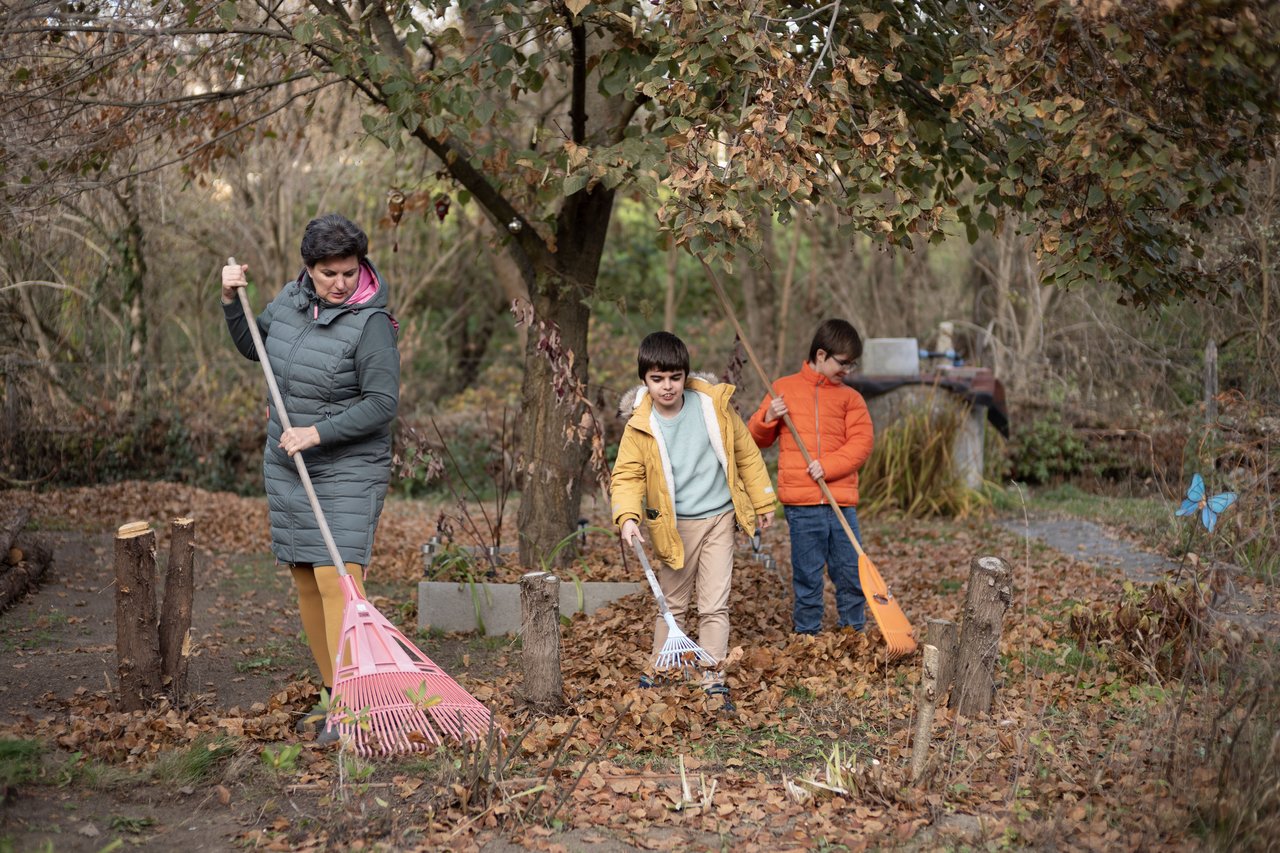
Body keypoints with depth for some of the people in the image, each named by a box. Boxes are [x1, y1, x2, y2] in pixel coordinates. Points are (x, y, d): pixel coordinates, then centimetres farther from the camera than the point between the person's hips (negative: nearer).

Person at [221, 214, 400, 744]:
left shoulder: (370, 323, -17)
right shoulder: (290, 300, 4)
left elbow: (382, 402, -19)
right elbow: (252, 346, 22)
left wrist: (318, 432, -23)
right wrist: (231, 301, 7)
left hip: (348, 471, -7)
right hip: (287, 466, 7)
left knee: (337, 578, -16)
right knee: (305, 581, 10)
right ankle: (334, 694, 21)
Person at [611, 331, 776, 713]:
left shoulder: (713, 406, -7)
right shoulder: (640, 426, -9)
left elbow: (746, 453, 4)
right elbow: (627, 475, -7)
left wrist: (762, 501, 8)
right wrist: (627, 517, -25)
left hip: (718, 518, 0)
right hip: (674, 526, 0)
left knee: (715, 605, -1)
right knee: (672, 603, 13)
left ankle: (714, 682, 6)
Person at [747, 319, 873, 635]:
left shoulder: (850, 397, 10)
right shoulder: (784, 388, 9)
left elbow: (862, 441, -2)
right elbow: (757, 438, 14)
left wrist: (828, 466, -14)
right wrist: (768, 419, -8)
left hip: (842, 502, 1)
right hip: (801, 504, -1)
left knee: (851, 573, 4)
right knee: (807, 576, 3)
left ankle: (854, 633, 18)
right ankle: (806, 635, 13)